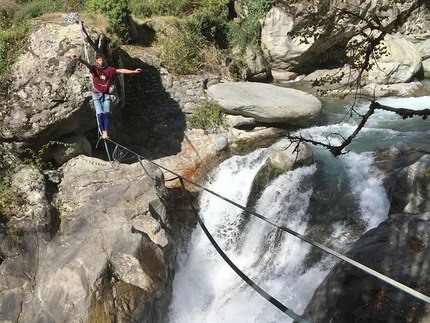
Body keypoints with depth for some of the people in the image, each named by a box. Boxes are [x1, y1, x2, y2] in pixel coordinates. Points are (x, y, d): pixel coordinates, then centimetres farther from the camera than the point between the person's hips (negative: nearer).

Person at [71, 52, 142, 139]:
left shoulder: (110, 69, 1)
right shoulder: (94, 68, -5)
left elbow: (121, 70, -2)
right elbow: (87, 64, -24)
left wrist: (133, 71, -8)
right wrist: (79, 59, -45)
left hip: (106, 94, 2)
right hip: (96, 94, -1)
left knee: (107, 113, -10)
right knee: (100, 114, -8)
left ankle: (106, 132, -3)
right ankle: (103, 132, 7)